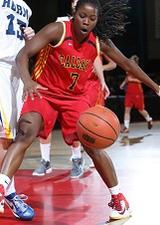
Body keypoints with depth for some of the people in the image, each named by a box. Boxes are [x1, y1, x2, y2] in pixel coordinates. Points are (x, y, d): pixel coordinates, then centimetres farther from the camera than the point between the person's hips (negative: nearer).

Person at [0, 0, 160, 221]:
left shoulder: (100, 41, -8)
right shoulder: (57, 30, -20)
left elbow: (126, 63, 7)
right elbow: (23, 55, -26)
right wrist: (27, 81, -46)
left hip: (77, 97, 3)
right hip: (45, 92, -3)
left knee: (92, 146, -4)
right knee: (25, 132, -27)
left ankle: (118, 197, 13)